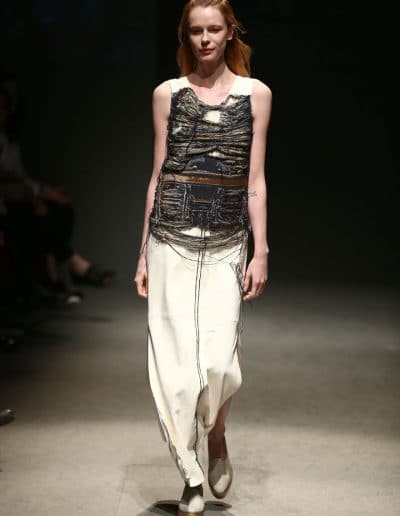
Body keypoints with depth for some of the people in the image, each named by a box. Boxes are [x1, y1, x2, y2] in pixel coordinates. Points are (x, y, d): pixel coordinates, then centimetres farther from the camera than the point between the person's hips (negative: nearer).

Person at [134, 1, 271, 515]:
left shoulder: (255, 94, 6)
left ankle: (215, 433, 19)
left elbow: (255, 179, 4)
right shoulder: (167, 94, 7)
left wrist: (260, 251, -1)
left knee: (218, 359, -14)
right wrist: (143, 252, 8)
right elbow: (157, 174, 9)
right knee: (173, 362, -3)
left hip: (226, 245, 0)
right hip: (171, 241, 1)